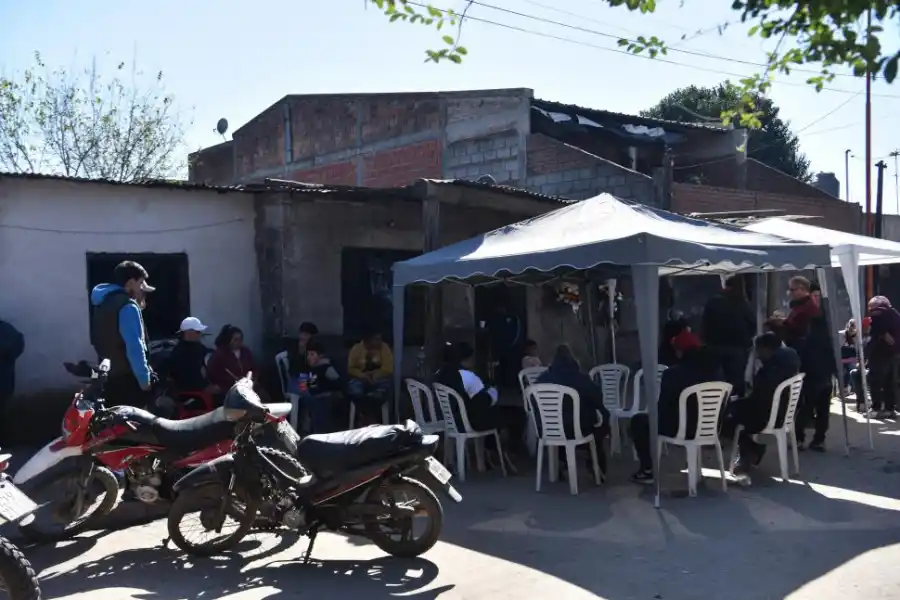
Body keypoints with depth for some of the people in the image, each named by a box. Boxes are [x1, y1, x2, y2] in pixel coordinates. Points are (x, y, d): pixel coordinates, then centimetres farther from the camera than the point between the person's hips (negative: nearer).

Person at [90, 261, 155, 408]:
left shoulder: (103, 303, 16)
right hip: (128, 379, -9)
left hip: (110, 377, 9)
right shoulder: (127, 306, -14)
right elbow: (134, 347, -20)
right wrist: (144, 379, -17)